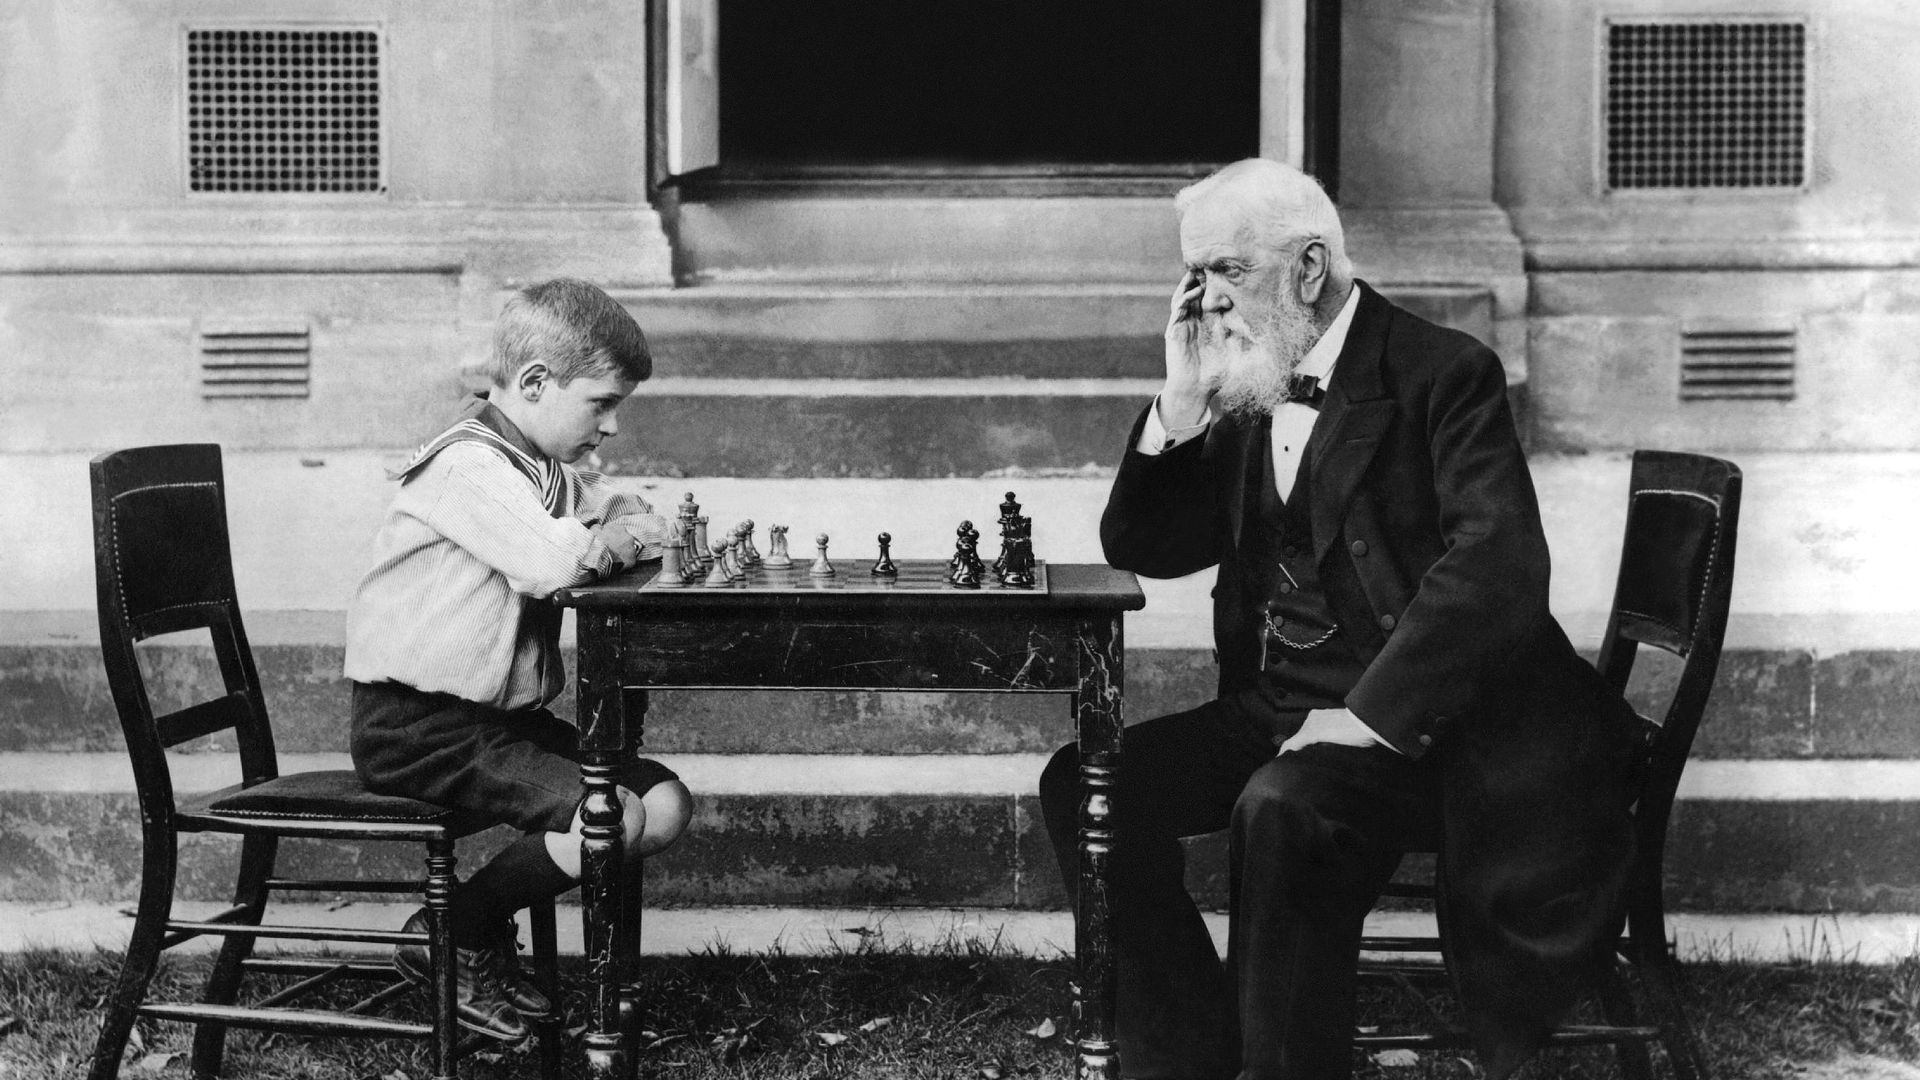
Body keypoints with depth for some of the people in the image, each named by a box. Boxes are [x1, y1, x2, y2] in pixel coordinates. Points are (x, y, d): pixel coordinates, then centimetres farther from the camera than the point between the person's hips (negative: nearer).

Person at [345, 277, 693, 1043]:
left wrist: (630, 520, -3)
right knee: (611, 816, -23)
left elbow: (625, 518, 22)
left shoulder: (544, 469, 13)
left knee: (664, 805, 1)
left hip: (499, 714, 10)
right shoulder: (470, 465, -19)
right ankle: (451, 937, -2)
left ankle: (486, 932, 13)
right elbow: (551, 562, -33)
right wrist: (610, 540, -12)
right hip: (419, 726, -10)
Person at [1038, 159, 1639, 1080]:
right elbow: (1137, 548, 16)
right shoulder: (1247, 391, 13)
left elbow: (1501, 563, -21)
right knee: (1085, 785, -12)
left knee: (1281, 807, -34)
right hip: (1269, 712, 7)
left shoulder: (1441, 373, -8)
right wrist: (1182, 404, 0)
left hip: (1407, 725, -7)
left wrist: (1369, 714, -27)